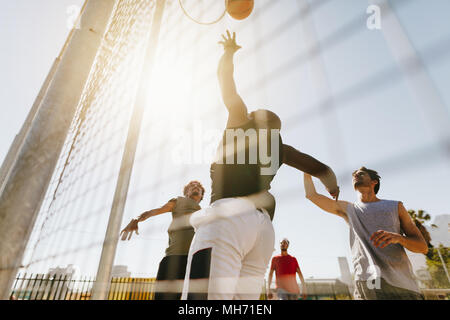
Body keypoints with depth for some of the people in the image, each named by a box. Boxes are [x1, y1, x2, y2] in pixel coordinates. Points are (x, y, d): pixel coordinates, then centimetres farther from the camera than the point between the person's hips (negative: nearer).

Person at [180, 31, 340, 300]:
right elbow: (323, 170, 31)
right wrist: (333, 188, 51)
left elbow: (225, 76, 23)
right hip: (264, 227, 6)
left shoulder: (242, 122, 16)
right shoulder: (279, 147, 25)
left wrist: (230, 50, 42)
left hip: (228, 218, -6)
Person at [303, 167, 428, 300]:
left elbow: (423, 247, 10)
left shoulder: (395, 206, 14)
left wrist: (397, 237, -11)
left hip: (402, 284, 1)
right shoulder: (348, 209, 14)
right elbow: (311, 195, 14)